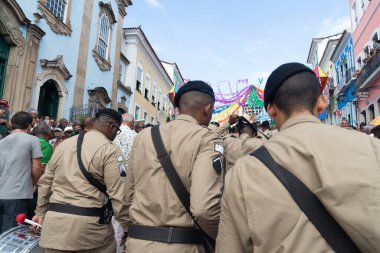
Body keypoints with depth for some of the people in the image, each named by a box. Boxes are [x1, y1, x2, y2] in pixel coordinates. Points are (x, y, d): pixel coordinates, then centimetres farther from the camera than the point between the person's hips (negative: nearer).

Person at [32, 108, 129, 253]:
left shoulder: (63, 144, 12)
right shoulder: (110, 150, -9)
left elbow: (45, 182, 18)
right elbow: (119, 194, -14)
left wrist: (40, 212, 29)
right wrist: (128, 228, -6)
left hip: (54, 220, 6)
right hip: (89, 223, -6)